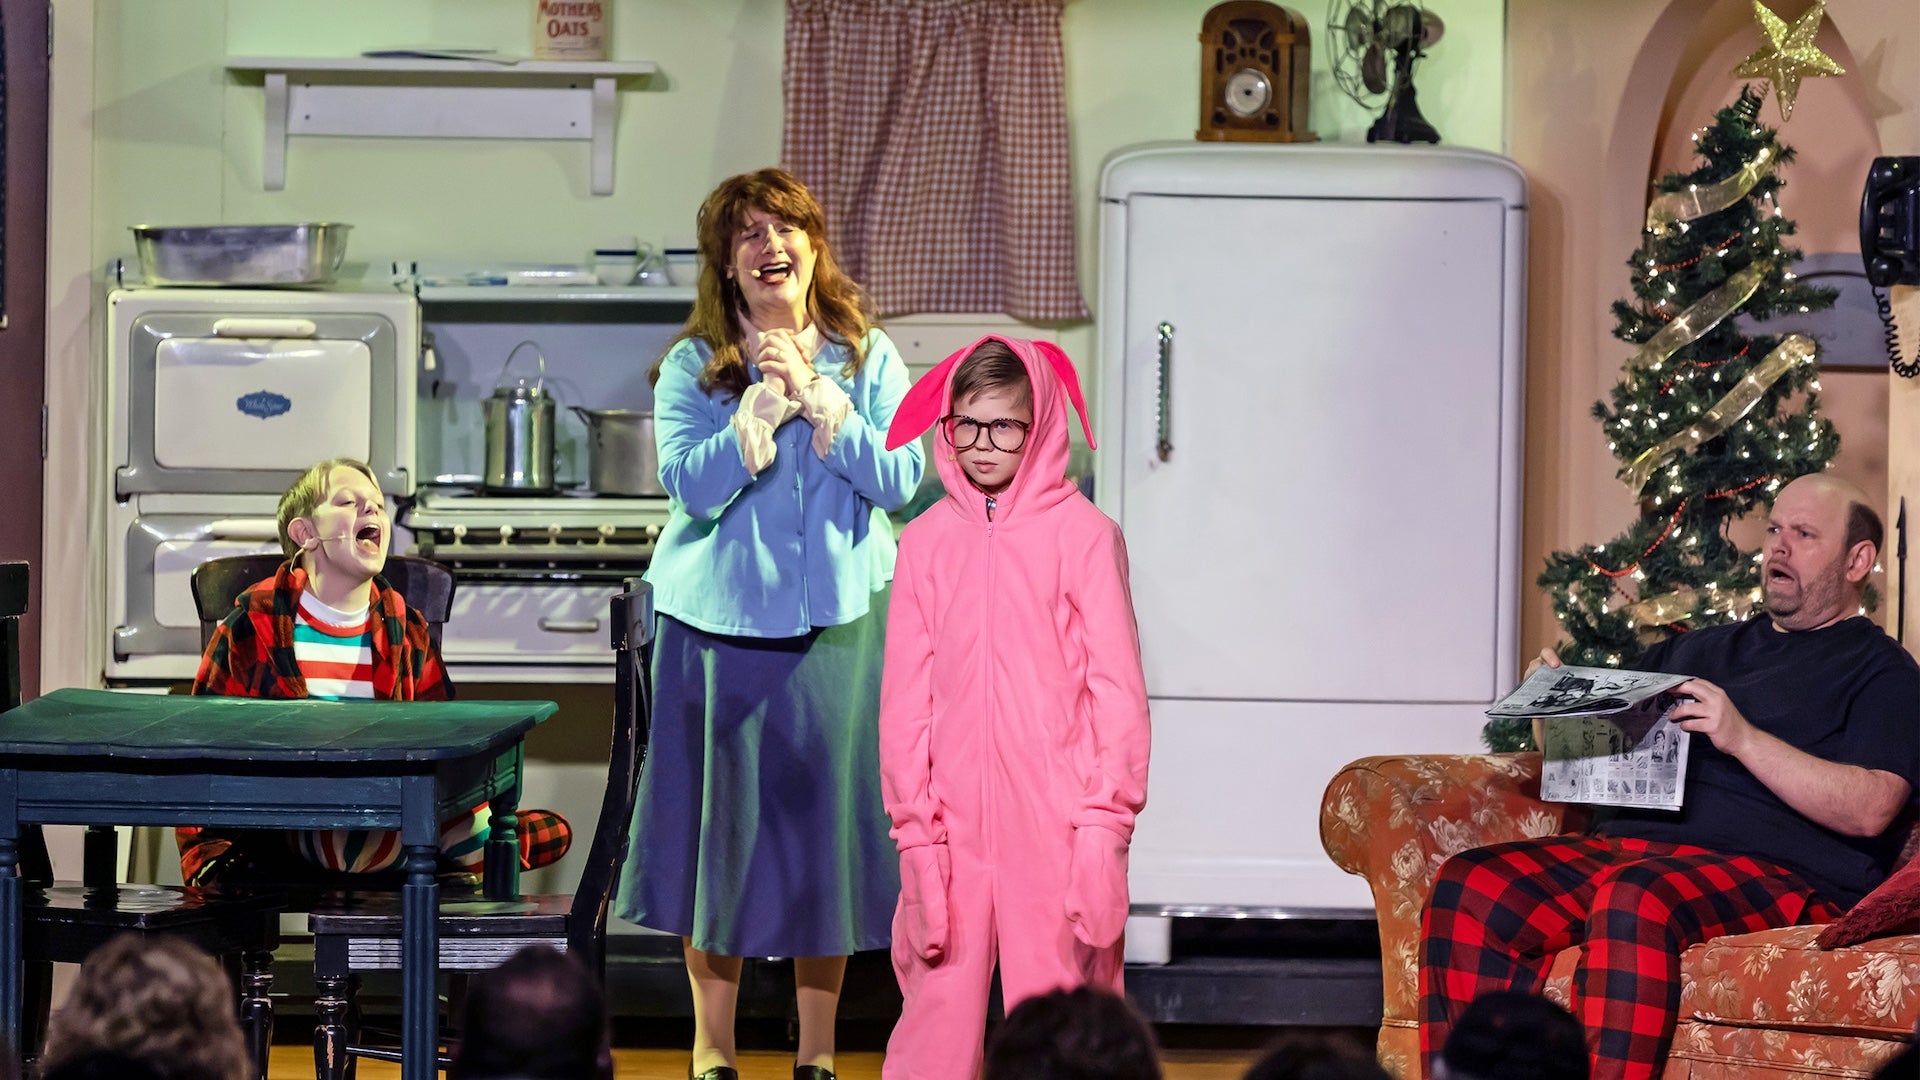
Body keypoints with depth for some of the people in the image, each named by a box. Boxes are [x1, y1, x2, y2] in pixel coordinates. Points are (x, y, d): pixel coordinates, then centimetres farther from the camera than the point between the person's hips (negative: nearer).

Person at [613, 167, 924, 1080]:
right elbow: (690, 484, -11)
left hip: (837, 620, 1)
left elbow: (899, 478, -5)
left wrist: (816, 398, -14)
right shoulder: (692, 367, 1)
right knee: (720, 817, 2)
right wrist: (765, 401, -18)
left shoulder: (867, 358, 5)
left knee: (825, 814, 4)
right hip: (722, 621, -1)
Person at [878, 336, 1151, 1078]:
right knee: (936, 1015, 0)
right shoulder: (925, 542, 7)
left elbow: (1116, 687, -2)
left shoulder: (1084, 535, -1)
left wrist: (1104, 826, -8)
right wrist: (914, 827, 0)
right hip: (955, 822, 2)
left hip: (1056, 821, -2)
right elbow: (906, 696, 7)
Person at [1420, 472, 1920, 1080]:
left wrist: (1743, 738, -15)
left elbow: (1870, 810, -7)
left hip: (1770, 870, -6)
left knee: (1635, 897, -39)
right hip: (1620, 845, 6)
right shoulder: (1702, 649, 32)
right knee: (1467, 887, -20)